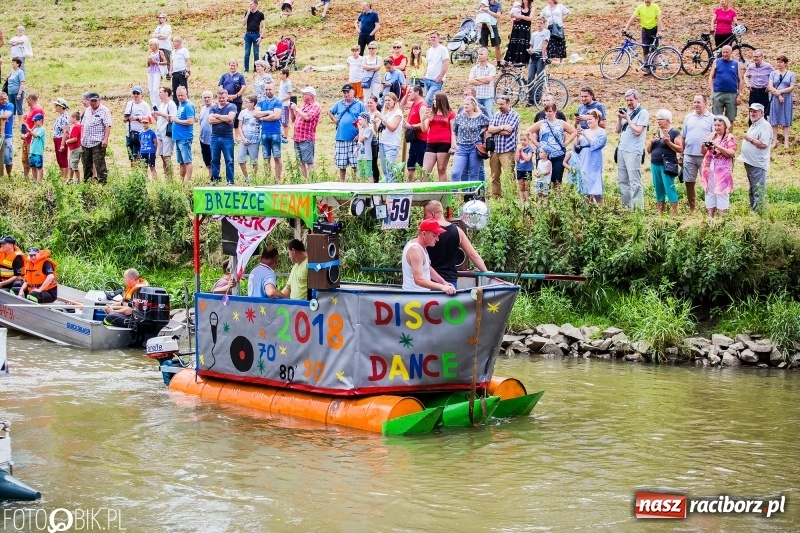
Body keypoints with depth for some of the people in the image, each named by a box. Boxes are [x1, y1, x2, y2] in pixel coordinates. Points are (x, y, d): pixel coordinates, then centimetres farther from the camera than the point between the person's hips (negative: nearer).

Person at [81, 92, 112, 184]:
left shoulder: (104, 111, -5)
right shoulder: (87, 111, 17)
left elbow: (107, 126, -11)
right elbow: (83, 125, 22)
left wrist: (105, 139, -20)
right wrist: (82, 138, 14)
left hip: (98, 142, -7)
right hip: (85, 142, 7)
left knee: (99, 163, -10)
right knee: (86, 164, 12)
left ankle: (102, 181, -8)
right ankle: (86, 181, 21)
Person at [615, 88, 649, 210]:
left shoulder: (643, 113, -6)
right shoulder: (626, 111, 14)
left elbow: (638, 131, -15)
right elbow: (618, 130, 15)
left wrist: (627, 118, -12)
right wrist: (619, 118, 0)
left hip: (634, 152, -8)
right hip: (622, 150, 8)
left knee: (634, 182, -9)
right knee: (622, 181, 8)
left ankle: (638, 208, -9)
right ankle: (626, 207, 14)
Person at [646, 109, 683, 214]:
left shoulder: (674, 133, -3)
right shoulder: (656, 133, 15)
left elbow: (680, 149, -10)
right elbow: (649, 151, 17)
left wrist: (668, 142, -19)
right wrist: (651, 142, -2)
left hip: (667, 165, -7)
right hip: (655, 165, 7)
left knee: (670, 189, -11)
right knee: (658, 190, 9)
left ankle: (674, 214, -11)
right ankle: (660, 214, 13)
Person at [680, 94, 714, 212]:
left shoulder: (711, 118, 0)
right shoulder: (688, 118, 10)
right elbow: (683, 137, 13)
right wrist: (681, 155, 11)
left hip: (705, 157, -4)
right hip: (689, 156, 4)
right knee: (689, 183, 8)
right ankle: (691, 209, 19)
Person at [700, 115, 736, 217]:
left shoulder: (730, 138, -2)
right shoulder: (711, 136, 14)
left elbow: (731, 153, -14)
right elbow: (704, 153, 16)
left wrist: (717, 146, -22)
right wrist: (704, 146, -7)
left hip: (722, 171, -6)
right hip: (709, 170, 6)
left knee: (721, 193, -6)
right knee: (709, 192, 9)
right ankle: (710, 216, 15)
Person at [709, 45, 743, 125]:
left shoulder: (736, 64, 9)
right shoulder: (716, 62, 7)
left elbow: (740, 80, 10)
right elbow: (711, 77, 5)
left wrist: (739, 95, 2)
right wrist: (712, 91, -5)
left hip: (731, 94, 1)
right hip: (718, 94, -1)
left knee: (730, 119, 4)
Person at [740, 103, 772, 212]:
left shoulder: (765, 126, -15)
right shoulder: (754, 125, 16)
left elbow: (763, 144, -24)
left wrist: (750, 139, -18)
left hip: (757, 164, -10)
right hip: (749, 162, 10)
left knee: (758, 190, -7)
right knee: (752, 189, 19)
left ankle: (757, 210, -5)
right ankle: (752, 207, 28)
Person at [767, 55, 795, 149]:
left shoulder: (791, 74, 4)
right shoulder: (773, 74, 7)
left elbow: (792, 87, -5)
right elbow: (770, 87, -2)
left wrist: (780, 91, -14)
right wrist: (778, 95, -14)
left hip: (787, 99, -1)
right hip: (775, 99, 1)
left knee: (786, 121, 1)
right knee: (774, 121, 1)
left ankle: (786, 141, 2)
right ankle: (774, 141, 6)